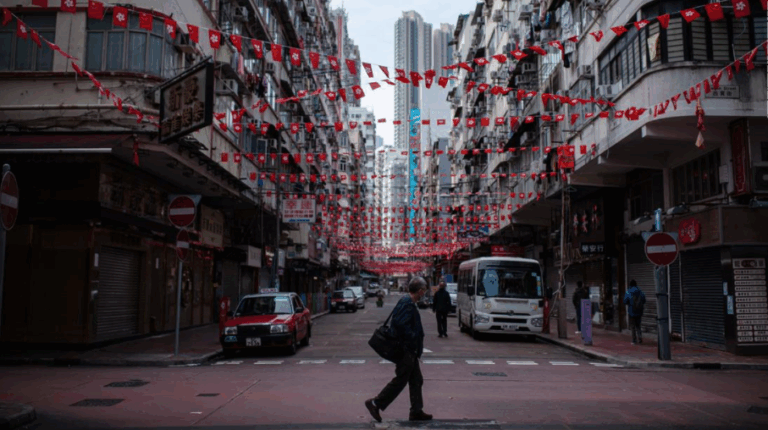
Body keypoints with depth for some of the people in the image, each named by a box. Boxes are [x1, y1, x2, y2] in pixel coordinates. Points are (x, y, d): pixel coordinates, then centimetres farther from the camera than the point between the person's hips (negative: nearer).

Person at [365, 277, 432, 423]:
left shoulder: (405, 301, 11)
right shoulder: (408, 304, -19)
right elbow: (401, 324, -30)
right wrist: (413, 338, -19)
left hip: (409, 351, 10)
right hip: (406, 350, -10)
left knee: (416, 380, 14)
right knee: (400, 380, -2)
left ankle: (416, 411, 21)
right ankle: (375, 403, 6)